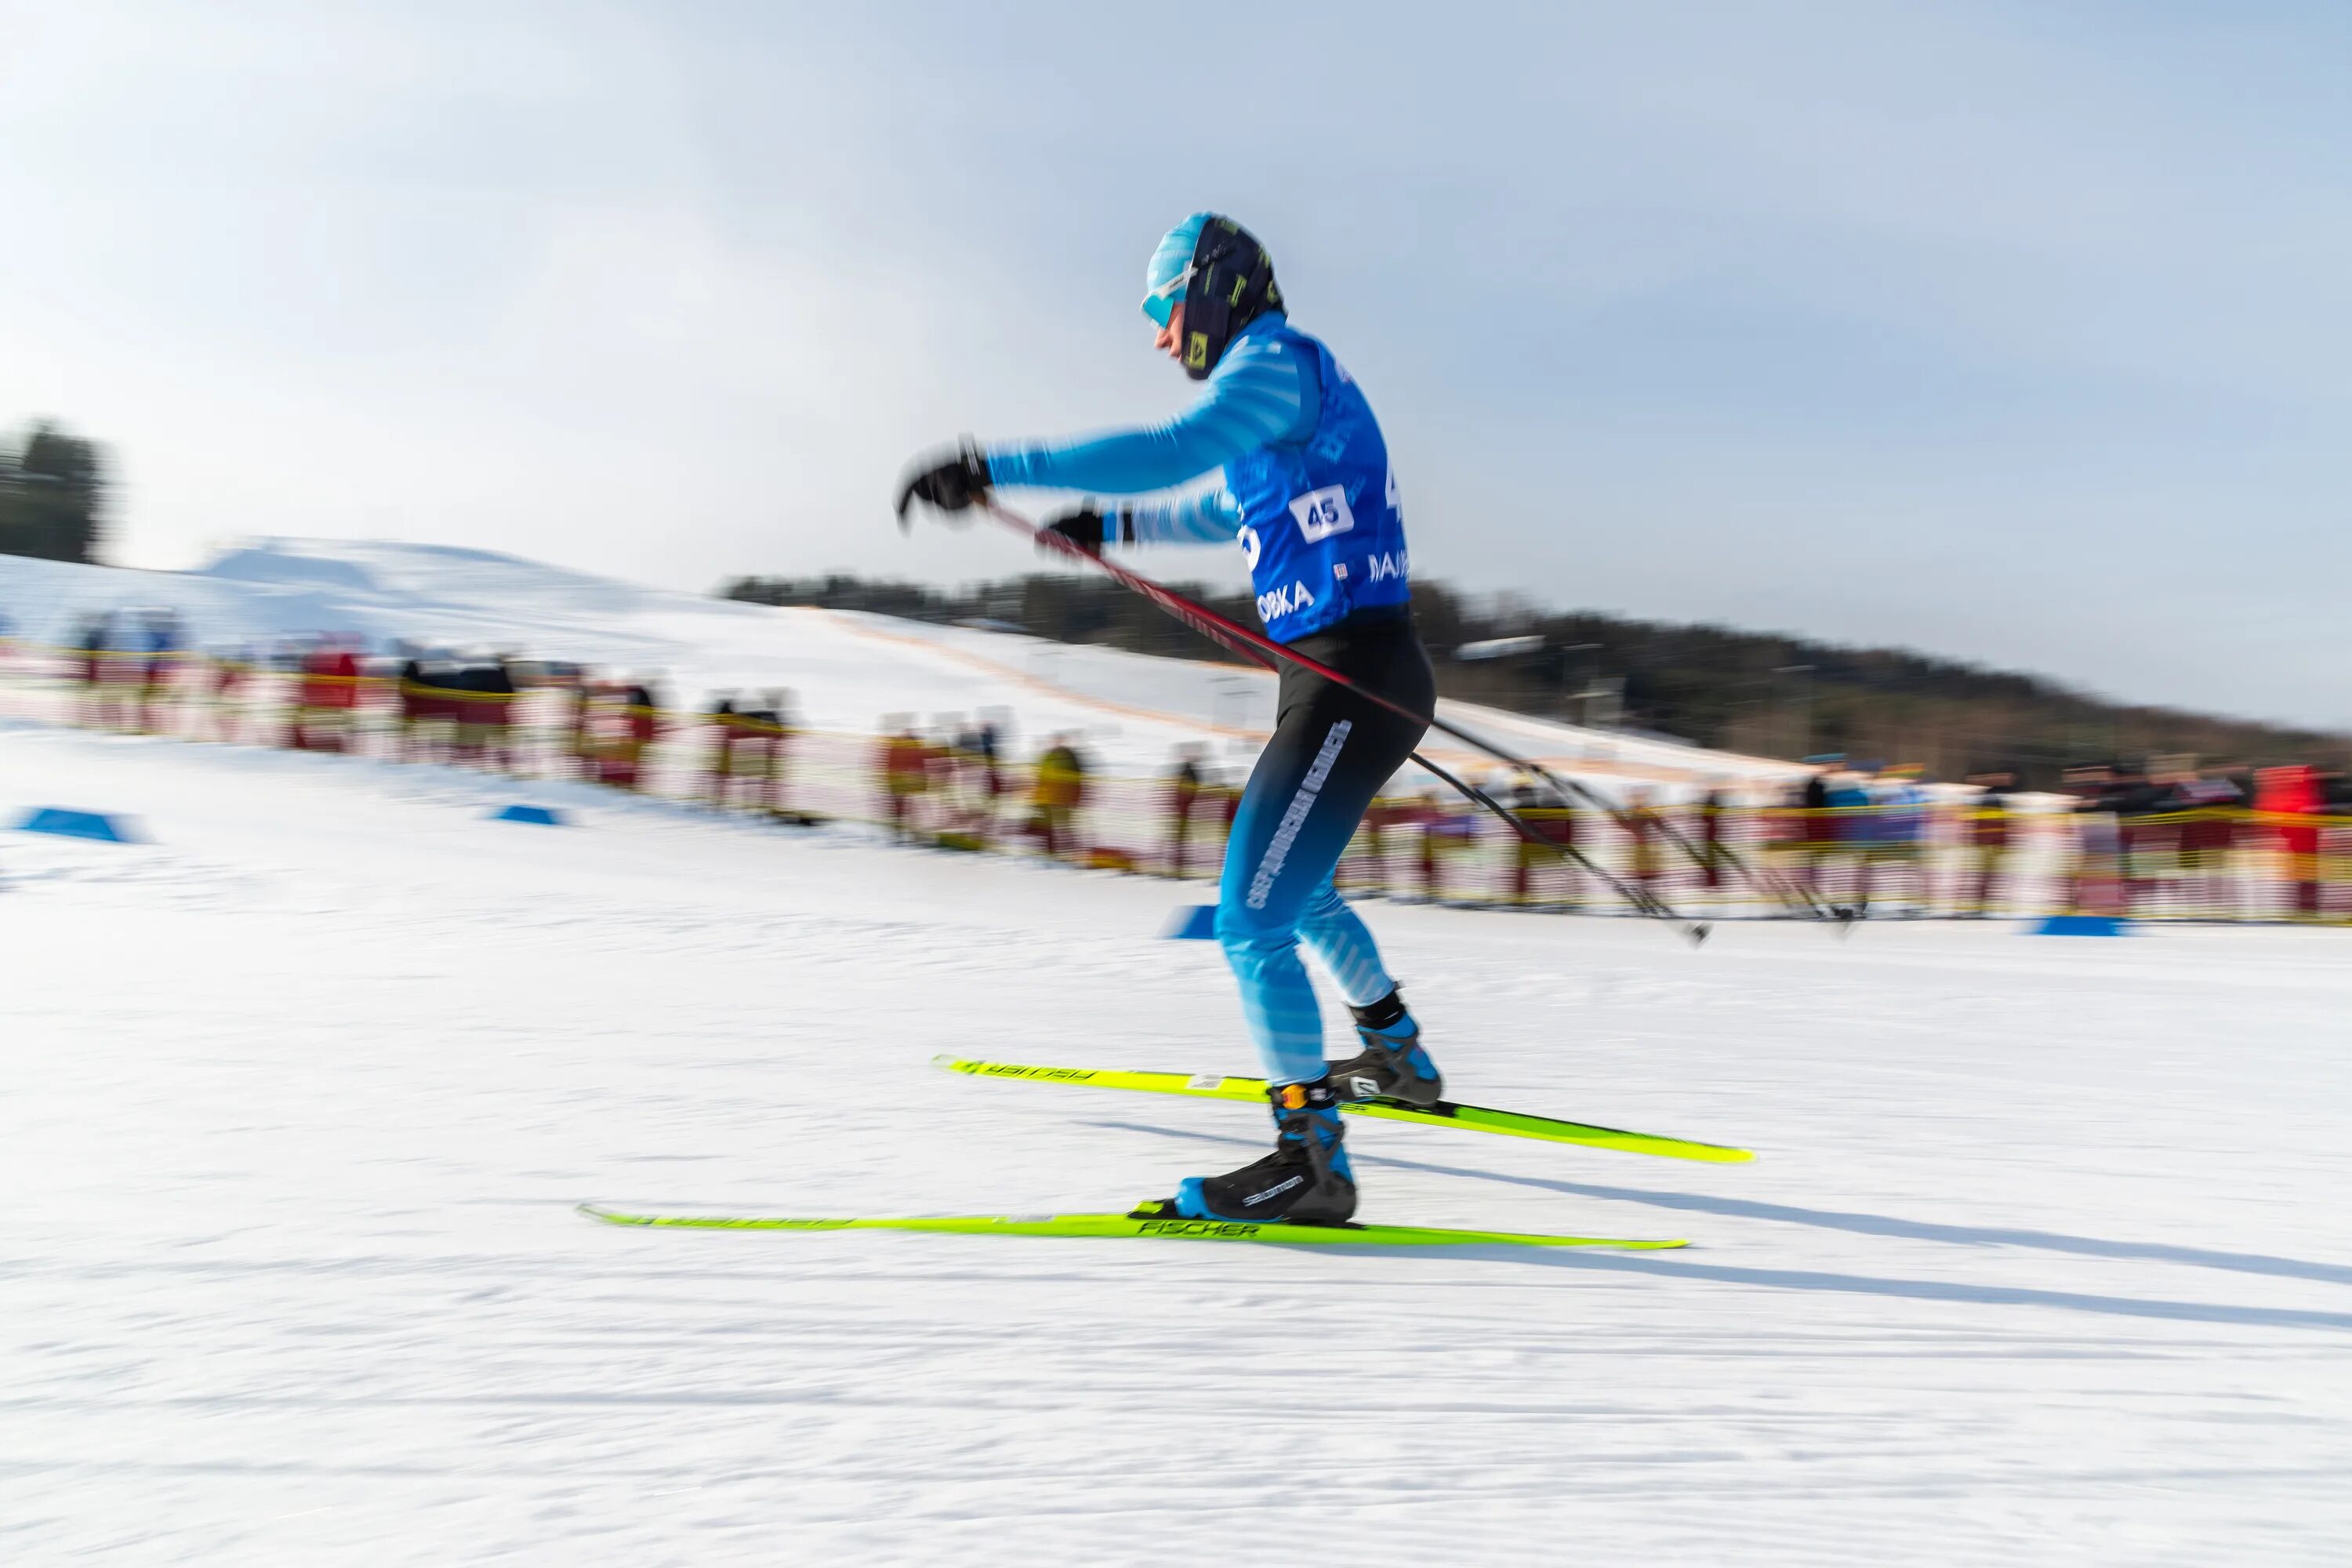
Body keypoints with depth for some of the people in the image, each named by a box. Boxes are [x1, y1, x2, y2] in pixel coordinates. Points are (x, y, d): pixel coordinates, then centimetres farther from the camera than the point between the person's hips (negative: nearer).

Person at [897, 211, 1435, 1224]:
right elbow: (1234, 506, 39)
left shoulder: (1275, 361, -10)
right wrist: (1114, 526, 38)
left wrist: (993, 469, -31)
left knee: (1251, 918, -11)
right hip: (1350, 677, 10)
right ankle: (1397, 1057, 44)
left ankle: (1310, 1159, -6)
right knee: (1295, 885, 27)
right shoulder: (1278, 383, 21)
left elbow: (1172, 449, -29)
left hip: (1352, 682, -10)